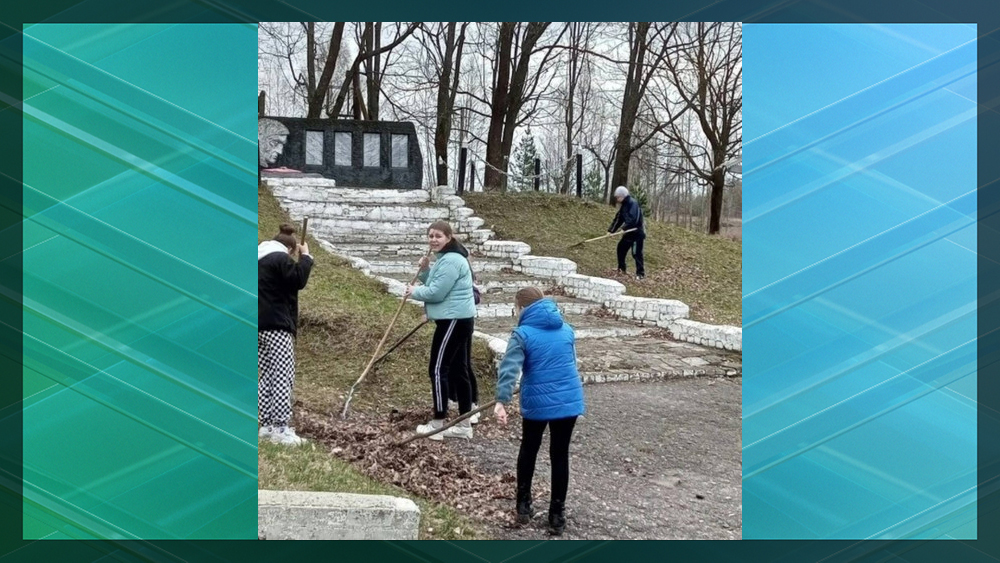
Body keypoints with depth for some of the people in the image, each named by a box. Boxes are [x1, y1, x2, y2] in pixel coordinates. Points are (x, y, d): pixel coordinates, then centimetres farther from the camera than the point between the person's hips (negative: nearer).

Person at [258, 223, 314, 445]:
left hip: (260, 326, 10)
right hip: (276, 325, -10)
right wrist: (305, 257, -7)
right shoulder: (280, 259, -9)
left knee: (268, 376, 12)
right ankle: (280, 429, -15)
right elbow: (298, 280, -18)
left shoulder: (261, 260, 19)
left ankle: (267, 426, 13)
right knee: (283, 377, -10)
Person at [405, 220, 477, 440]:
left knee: (438, 369, -6)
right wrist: (424, 270, 3)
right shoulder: (445, 258, 17)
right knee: (458, 370, 12)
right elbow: (437, 286, 20)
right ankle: (464, 425, 17)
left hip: (453, 320, -11)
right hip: (458, 319, 11)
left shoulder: (450, 260, -18)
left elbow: (436, 293, -21)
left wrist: (414, 291, -4)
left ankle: (438, 423, 0)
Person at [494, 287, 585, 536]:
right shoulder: (566, 329, 10)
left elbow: (509, 369, -20)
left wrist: (502, 401, -25)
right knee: (560, 456, 11)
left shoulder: (523, 334, -8)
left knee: (528, 452, 19)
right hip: (569, 401, 3)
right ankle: (557, 515, 16)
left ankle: (524, 506, 26)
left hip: (537, 403, -3)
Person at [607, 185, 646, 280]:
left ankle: (640, 273, -4)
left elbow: (633, 219, -30)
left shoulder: (633, 203, -19)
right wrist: (611, 231, 3)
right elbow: (618, 219, 11)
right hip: (629, 232, 10)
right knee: (621, 248, 16)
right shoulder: (623, 205, 10)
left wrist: (624, 228, -31)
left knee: (636, 253, -10)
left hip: (637, 232, -10)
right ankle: (622, 268, 29)